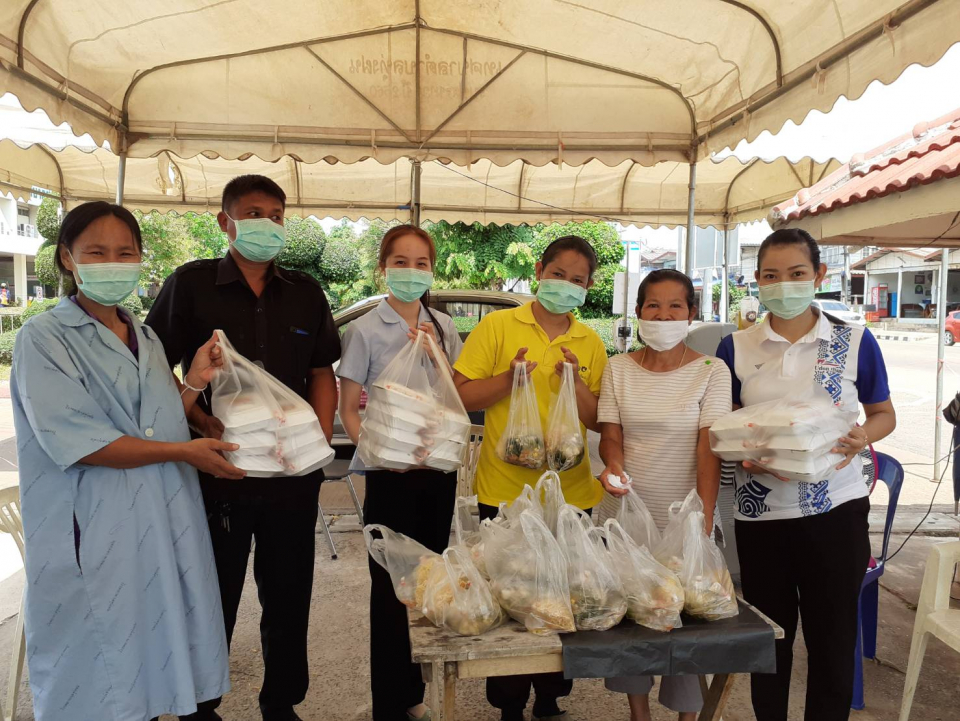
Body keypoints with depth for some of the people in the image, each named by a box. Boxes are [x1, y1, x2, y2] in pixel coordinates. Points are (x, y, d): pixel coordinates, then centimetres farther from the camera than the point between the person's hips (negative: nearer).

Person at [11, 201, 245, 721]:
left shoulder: (146, 340, 12)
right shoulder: (44, 339, -8)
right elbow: (75, 442, -18)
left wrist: (194, 382, -3)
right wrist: (184, 452, -15)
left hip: (163, 525, 6)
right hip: (94, 535, -6)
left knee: (157, 648, 15)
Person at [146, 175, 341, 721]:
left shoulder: (305, 293, 8)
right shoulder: (190, 285, -1)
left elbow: (323, 375, 11)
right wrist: (200, 421, -16)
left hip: (293, 473, 3)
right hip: (218, 470, -3)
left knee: (290, 599, 13)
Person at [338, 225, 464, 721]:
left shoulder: (443, 328, 5)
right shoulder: (365, 330, -6)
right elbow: (348, 409, -4)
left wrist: (434, 355, -10)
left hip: (438, 470, 4)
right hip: (390, 474, -4)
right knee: (391, 587, 5)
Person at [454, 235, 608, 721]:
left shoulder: (590, 344, 7)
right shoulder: (497, 326, -2)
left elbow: (599, 421, 6)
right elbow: (461, 396, -5)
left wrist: (574, 383, -12)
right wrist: (510, 377, -19)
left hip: (570, 494, 3)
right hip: (505, 491, -3)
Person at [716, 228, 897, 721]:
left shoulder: (855, 343, -1)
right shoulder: (736, 348, 2)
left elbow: (884, 414, 6)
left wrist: (862, 436, -15)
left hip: (836, 509, -1)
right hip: (761, 512, 1)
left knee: (833, 635, 11)